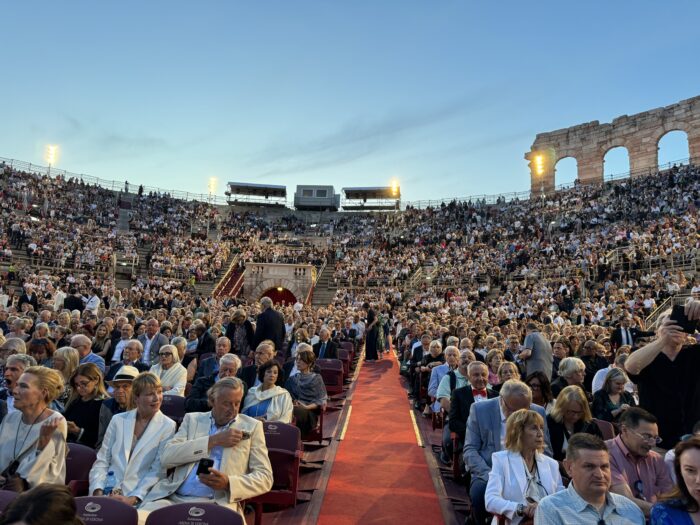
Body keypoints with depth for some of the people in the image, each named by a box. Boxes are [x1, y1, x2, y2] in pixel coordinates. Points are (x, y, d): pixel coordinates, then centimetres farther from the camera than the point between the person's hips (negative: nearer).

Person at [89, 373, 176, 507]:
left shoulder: (167, 426, -2)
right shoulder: (118, 420, 8)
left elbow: (157, 471, -5)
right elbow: (101, 461, 8)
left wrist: (133, 499, -14)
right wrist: (98, 492, -6)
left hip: (138, 498, -3)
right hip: (107, 493, 3)